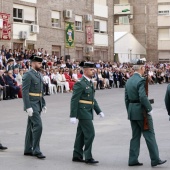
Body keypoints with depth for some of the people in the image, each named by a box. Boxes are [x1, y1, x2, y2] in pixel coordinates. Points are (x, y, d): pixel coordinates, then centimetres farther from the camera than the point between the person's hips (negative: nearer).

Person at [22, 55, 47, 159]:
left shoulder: (39, 75, 15)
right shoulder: (28, 75, -12)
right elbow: (25, 92, -18)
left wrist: (43, 104, 17)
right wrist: (28, 107, -22)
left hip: (38, 104, 9)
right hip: (32, 104, -9)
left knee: (31, 127, 12)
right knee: (38, 125, -13)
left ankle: (28, 150, 18)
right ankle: (36, 150, -7)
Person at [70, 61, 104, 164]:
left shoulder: (90, 83, 14)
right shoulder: (80, 84, -14)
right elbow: (74, 100, -16)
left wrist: (99, 111, 14)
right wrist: (73, 116, -19)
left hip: (88, 112, 9)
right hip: (83, 112, -9)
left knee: (81, 135, 13)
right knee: (90, 134, -10)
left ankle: (77, 156, 19)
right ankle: (88, 157, -4)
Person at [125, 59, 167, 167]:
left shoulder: (129, 81, 11)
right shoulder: (141, 80, -16)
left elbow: (127, 98, 14)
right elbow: (143, 97, -25)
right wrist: (149, 109, -15)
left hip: (132, 112, 8)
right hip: (141, 111, -8)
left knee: (135, 136, 13)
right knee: (150, 135, -1)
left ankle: (133, 160, 13)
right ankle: (155, 159, 3)